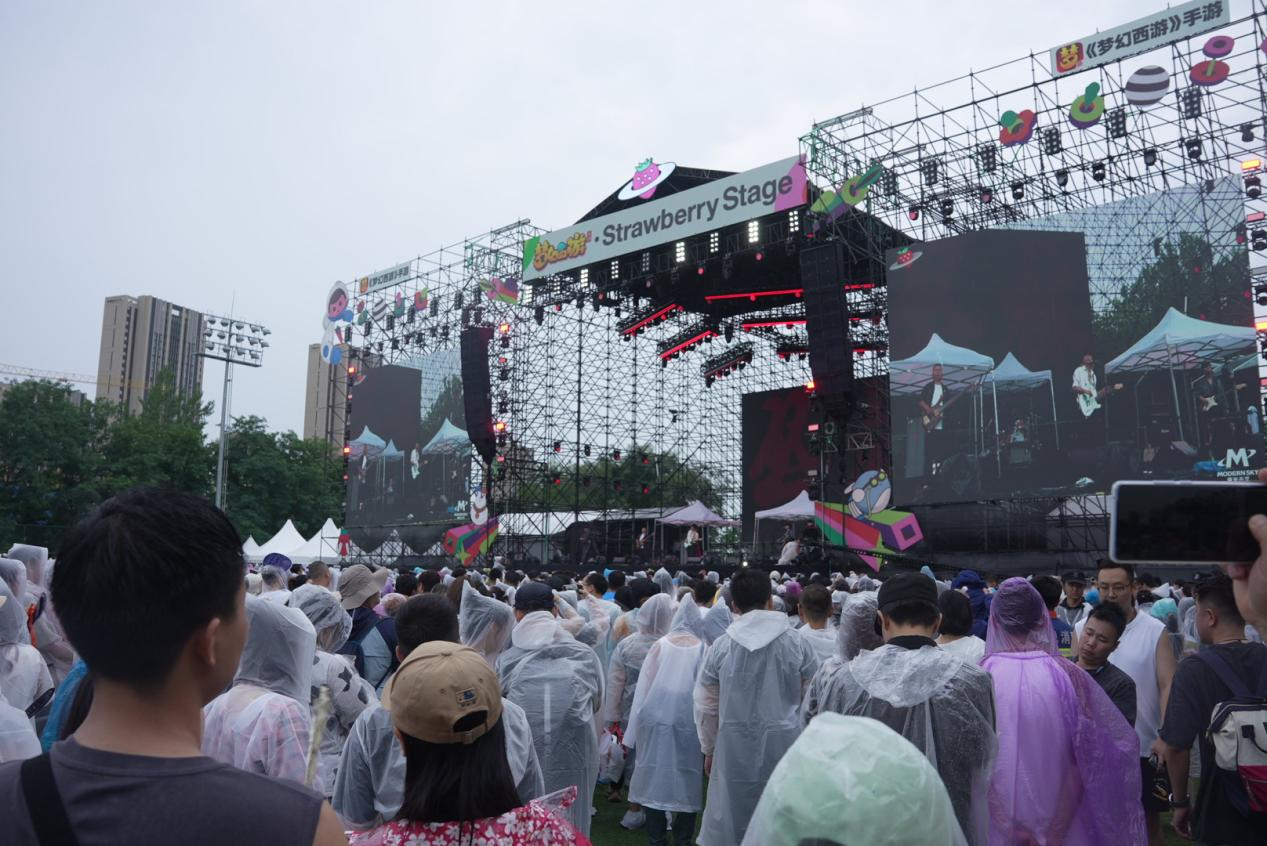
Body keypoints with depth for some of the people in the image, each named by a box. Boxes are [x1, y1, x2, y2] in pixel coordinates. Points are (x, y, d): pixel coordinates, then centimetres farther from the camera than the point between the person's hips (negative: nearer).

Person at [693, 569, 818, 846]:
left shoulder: (721, 647, -6)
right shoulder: (796, 644, -7)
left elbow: (706, 706, 2)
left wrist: (708, 749, 17)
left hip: (734, 745, 0)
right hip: (784, 742, 0)